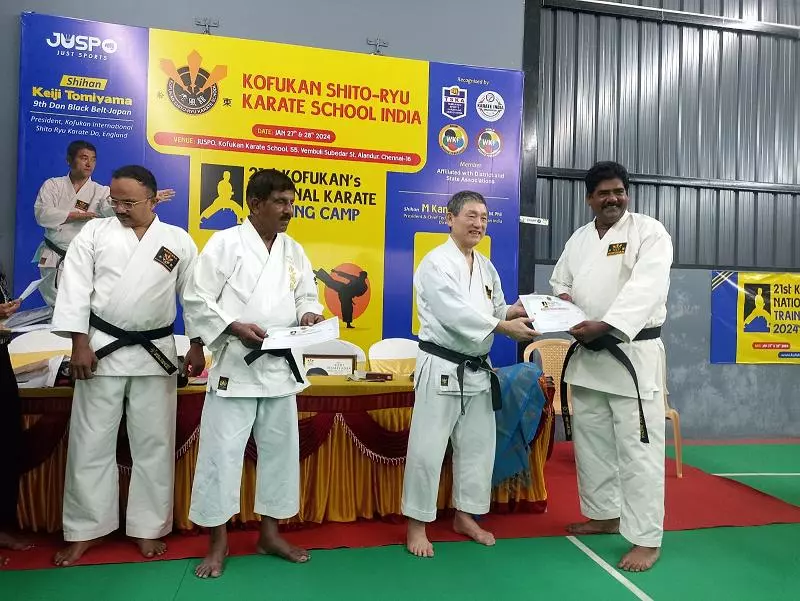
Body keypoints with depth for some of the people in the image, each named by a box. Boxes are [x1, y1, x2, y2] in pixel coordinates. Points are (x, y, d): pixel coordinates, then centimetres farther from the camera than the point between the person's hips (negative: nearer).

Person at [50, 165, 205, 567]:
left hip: (156, 353, 0)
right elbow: (75, 288, -1)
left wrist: (197, 347, 2)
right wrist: (79, 344, -8)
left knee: (154, 444, 6)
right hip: (102, 349, 0)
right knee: (90, 443, 7)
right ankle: (84, 531, 23)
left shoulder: (178, 240, 4)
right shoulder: (94, 232, 3)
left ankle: (147, 527, 21)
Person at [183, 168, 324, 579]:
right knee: (222, 452, 1)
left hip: (281, 366, 5)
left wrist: (308, 314, -9)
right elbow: (197, 300, -8)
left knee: (280, 450, 12)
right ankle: (217, 542, 21)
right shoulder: (225, 243, -7)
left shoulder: (294, 251, 9)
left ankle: (269, 534, 29)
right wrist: (235, 327, -20)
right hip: (235, 364, -5)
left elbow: (306, 295, 13)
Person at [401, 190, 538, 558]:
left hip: (477, 368, 8)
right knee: (427, 448, -2)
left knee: (478, 445, 15)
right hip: (442, 367, -8)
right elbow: (457, 314, -23)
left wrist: (513, 311, -5)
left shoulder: (486, 267, 12)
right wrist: (505, 327, -23)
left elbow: (493, 311, 16)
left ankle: (465, 516, 33)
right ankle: (416, 525, 16)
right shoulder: (436, 263, -13)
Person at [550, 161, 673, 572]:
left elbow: (645, 289, -21)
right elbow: (560, 281, 20)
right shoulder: (579, 239, 11)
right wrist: (562, 298, -5)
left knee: (638, 448, -4)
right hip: (586, 354, 6)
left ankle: (647, 538, 10)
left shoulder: (650, 232, -7)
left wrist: (604, 325, -32)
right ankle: (605, 514, 34)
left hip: (633, 353, -6)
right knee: (591, 441, 15)